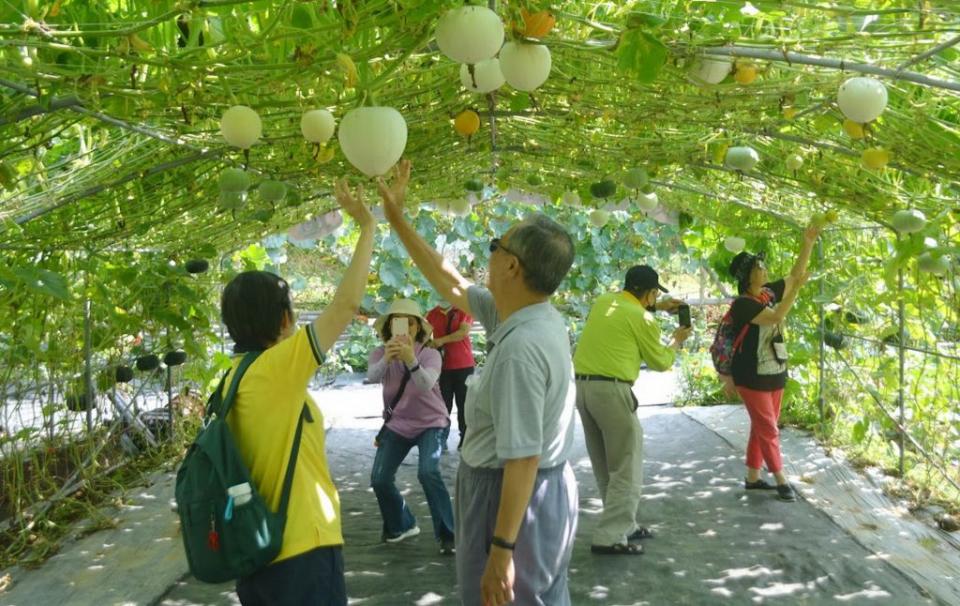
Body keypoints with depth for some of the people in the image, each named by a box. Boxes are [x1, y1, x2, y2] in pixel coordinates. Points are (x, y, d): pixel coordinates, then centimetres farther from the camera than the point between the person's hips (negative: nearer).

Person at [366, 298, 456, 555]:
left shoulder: (430, 355, -16)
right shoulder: (380, 353, -10)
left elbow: (426, 385, -38)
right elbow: (372, 376, -34)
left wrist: (411, 360, -58)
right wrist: (386, 359, -57)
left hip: (430, 423, -3)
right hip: (397, 424, 4)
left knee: (428, 472, -25)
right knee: (380, 479, -3)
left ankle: (446, 535, -14)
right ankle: (402, 525, 24)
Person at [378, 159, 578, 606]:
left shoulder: (521, 348, -29)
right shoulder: (529, 315, 0)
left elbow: (523, 458, -30)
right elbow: (453, 286, 13)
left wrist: (502, 549, -26)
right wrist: (397, 220, 16)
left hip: (513, 496, -9)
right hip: (544, 490, 9)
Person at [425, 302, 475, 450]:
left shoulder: (464, 311, 1)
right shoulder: (432, 315, 9)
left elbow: (464, 331, -13)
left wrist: (442, 340, -20)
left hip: (464, 365, -2)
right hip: (442, 366, 2)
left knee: (463, 403, 1)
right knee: (443, 403, -2)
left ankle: (464, 438, 5)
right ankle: (441, 439, 1)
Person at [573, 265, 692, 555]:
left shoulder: (603, 302, 12)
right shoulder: (642, 318, -6)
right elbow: (659, 362, 6)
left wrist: (657, 307, 36)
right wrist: (677, 342, 24)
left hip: (581, 385, 8)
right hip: (611, 390, -8)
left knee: (604, 465, 16)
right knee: (626, 468, 1)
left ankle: (622, 524, 27)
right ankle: (610, 537, -2)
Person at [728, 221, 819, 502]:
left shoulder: (770, 292, 3)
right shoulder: (743, 304, -19)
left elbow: (795, 274, 7)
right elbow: (776, 317, -29)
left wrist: (808, 244, -3)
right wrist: (797, 288, -29)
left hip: (774, 373, 8)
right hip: (753, 376, -8)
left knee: (761, 428, 14)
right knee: (768, 430, -1)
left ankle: (753, 478, 23)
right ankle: (781, 481, 8)